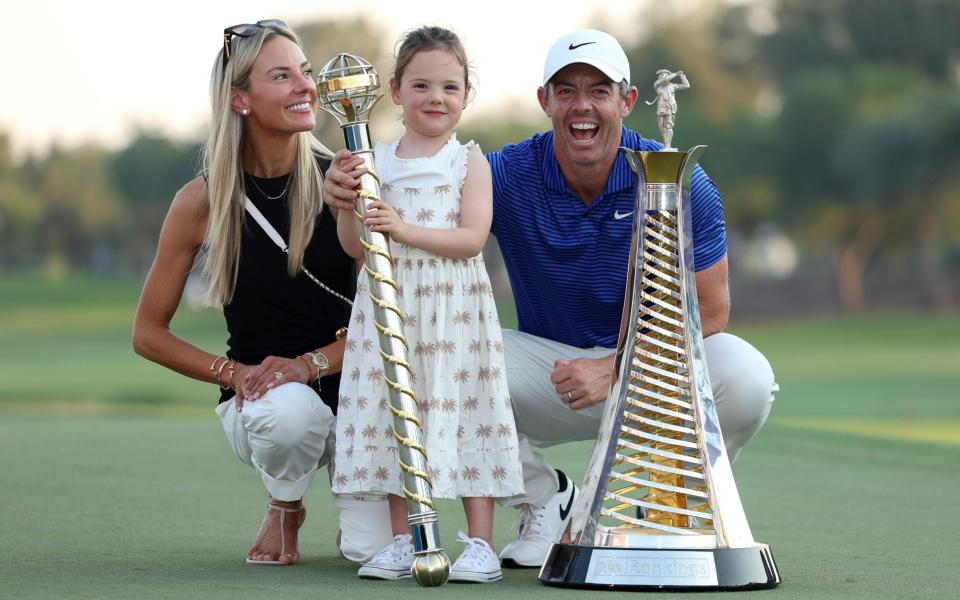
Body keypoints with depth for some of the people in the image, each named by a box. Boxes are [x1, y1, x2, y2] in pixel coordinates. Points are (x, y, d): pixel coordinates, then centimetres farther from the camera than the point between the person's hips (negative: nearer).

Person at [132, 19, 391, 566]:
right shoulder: (203, 201, -6)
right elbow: (149, 334, 2)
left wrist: (309, 364, -21)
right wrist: (233, 373, -12)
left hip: (349, 387, 1)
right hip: (257, 394, -1)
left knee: (375, 549, -20)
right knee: (288, 411, -38)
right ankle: (285, 509, -1)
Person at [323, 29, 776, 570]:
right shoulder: (509, 175, -12)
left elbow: (710, 312, -15)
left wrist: (614, 369, -27)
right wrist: (351, 196, -43)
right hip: (550, 359, 1)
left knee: (744, 377, -33)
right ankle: (546, 501, 0)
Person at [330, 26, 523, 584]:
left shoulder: (470, 161, 0)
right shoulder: (377, 161, 8)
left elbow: (472, 238, -12)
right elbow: (355, 247, 8)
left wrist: (404, 229, -21)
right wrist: (346, 203, -9)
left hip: (455, 309, -3)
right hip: (390, 306, 3)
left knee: (461, 410, -5)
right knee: (394, 412, 4)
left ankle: (480, 543, 0)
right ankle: (403, 541, 13)